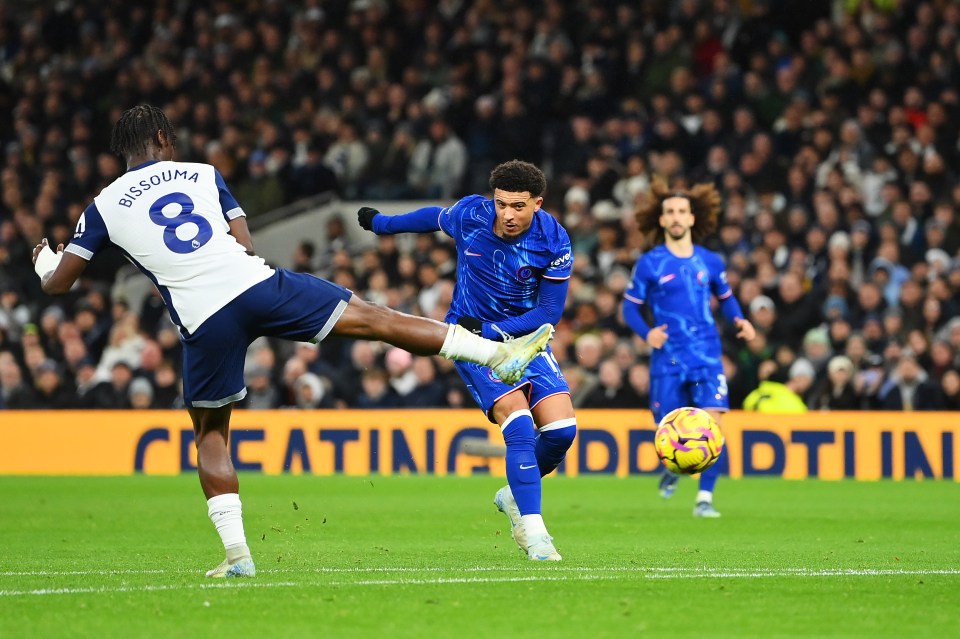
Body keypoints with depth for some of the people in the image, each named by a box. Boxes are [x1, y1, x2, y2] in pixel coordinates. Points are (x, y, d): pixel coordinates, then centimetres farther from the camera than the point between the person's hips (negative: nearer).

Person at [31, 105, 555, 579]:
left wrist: (44, 263, 42)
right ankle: (498, 354, -2)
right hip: (257, 285, 0)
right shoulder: (202, 174, 17)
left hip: (203, 321, 0)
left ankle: (236, 554, 10)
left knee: (210, 433, 18)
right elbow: (246, 245, 15)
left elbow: (58, 283, 19)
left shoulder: (105, 207, 13)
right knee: (369, 318, 3)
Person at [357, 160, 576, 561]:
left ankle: (516, 495, 16)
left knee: (561, 429, -13)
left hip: (525, 336, 2)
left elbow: (549, 311, -11)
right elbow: (434, 217, 10)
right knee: (519, 423, -23)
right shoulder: (469, 215, -14)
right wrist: (380, 223, 26)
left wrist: (491, 329, -22)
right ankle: (533, 533, -23)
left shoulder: (554, 242, -16)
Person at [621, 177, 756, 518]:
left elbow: (726, 297, 22)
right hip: (667, 360, -1)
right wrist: (646, 333, -14)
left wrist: (740, 320, 2)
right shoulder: (649, 264, 2)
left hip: (707, 357, 1)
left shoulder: (710, 262, 8)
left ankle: (705, 499, -8)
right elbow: (630, 307, 5)